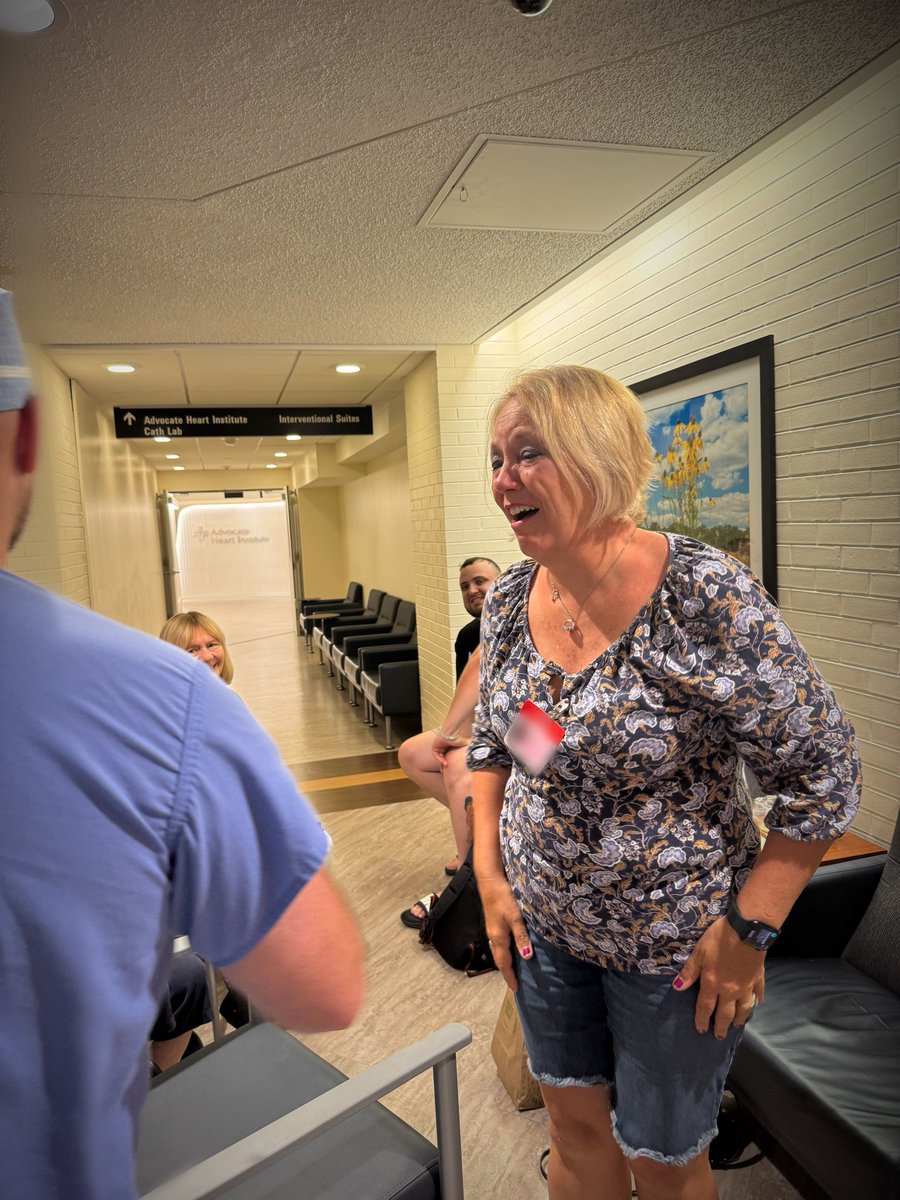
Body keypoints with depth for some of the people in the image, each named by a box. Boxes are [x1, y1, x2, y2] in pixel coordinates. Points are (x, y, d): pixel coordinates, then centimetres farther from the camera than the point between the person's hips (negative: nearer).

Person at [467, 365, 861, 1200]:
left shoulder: (707, 599, -25)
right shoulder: (508, 600, -7)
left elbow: (821, 775, -17)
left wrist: (748, 928, -16)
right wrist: (490, 874, 1)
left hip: (674, 943, -4)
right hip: (542, 924, 5)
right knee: (575, 1127, 23)